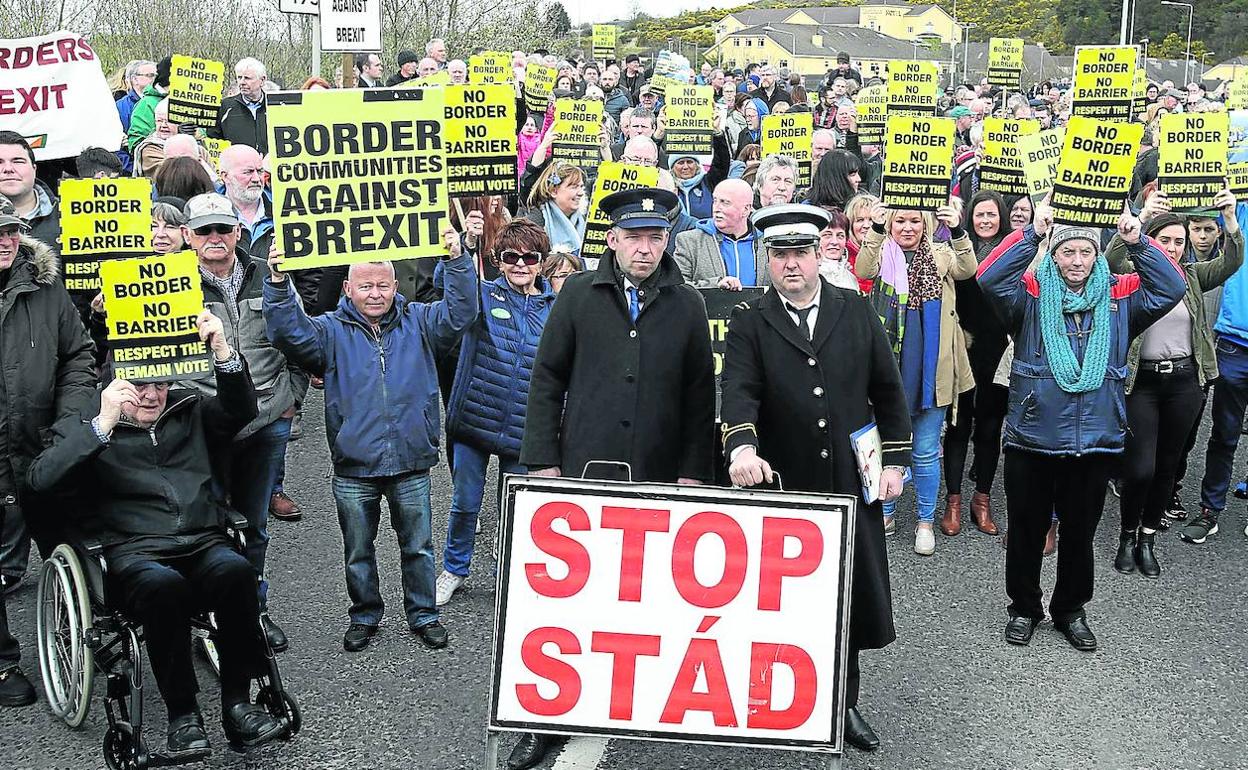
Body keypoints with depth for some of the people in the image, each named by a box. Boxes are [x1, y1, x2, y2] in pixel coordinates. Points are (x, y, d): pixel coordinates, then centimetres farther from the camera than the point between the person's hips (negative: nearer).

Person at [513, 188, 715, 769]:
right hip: (582, 472, 0)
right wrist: (543, 460, -2)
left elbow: (699, 396, 7)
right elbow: (547, 380, 3)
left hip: (658, 481, 1)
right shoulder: (579, 294, 2)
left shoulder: (687, 306, 5)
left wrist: (693, 471, 1)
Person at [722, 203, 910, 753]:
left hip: (852, 485, 2)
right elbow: (740, 392, -15)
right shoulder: (749, 322, -1)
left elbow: (888, 391, 10)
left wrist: (894, 461, 5)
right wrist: (741, 447, -33)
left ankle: (843, 702, 26)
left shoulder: (856, 313, 6)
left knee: (852, 595, 9)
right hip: (782, 487, -2)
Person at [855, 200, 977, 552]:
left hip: (930, 365, 0)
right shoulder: (882, 253, 4)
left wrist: (957, 231, -30)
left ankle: (925, 521, 19)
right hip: (890, 362, 0)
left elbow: (967, 269, -13)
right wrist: (876, 230, -33)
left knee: (926, 450, 6)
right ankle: (886, 512, 27)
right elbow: (863, 270, -18)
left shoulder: (940, 254, 7)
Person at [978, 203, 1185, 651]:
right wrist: (1032, 233, -22)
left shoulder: (1118, 300, 5)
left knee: (1079, 532, 15)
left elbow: (1171, 290, -2)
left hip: (1096, 442, 2)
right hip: (1032, 440, -2)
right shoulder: (1032, 296, -2)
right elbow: (990, 278, -18)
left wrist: (1139, 244, -13)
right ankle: (1024, 608, 29)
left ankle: (1071, 610, 33)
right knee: (1027, 531, 11)